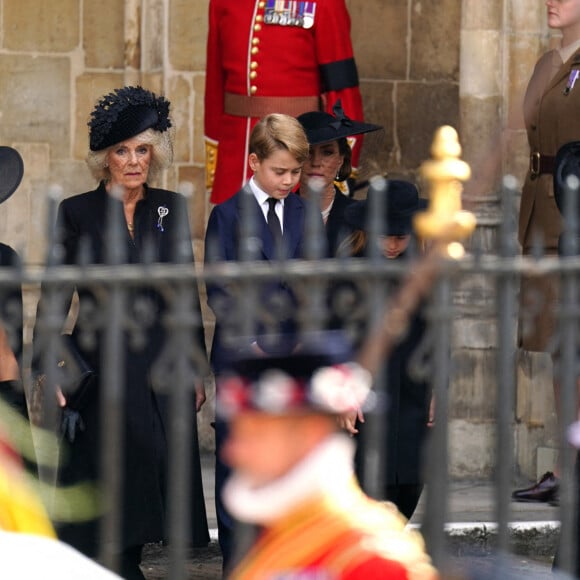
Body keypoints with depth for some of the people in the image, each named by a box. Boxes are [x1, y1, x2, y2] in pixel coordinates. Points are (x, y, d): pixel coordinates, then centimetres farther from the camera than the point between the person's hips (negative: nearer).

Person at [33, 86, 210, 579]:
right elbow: (53, 298, -1)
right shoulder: (77, 213, 0)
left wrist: (197, 368, 8)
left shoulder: (171, 209, 8)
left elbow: (189, 294, 10)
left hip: (162, 368, 3)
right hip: (101, 367, -3)